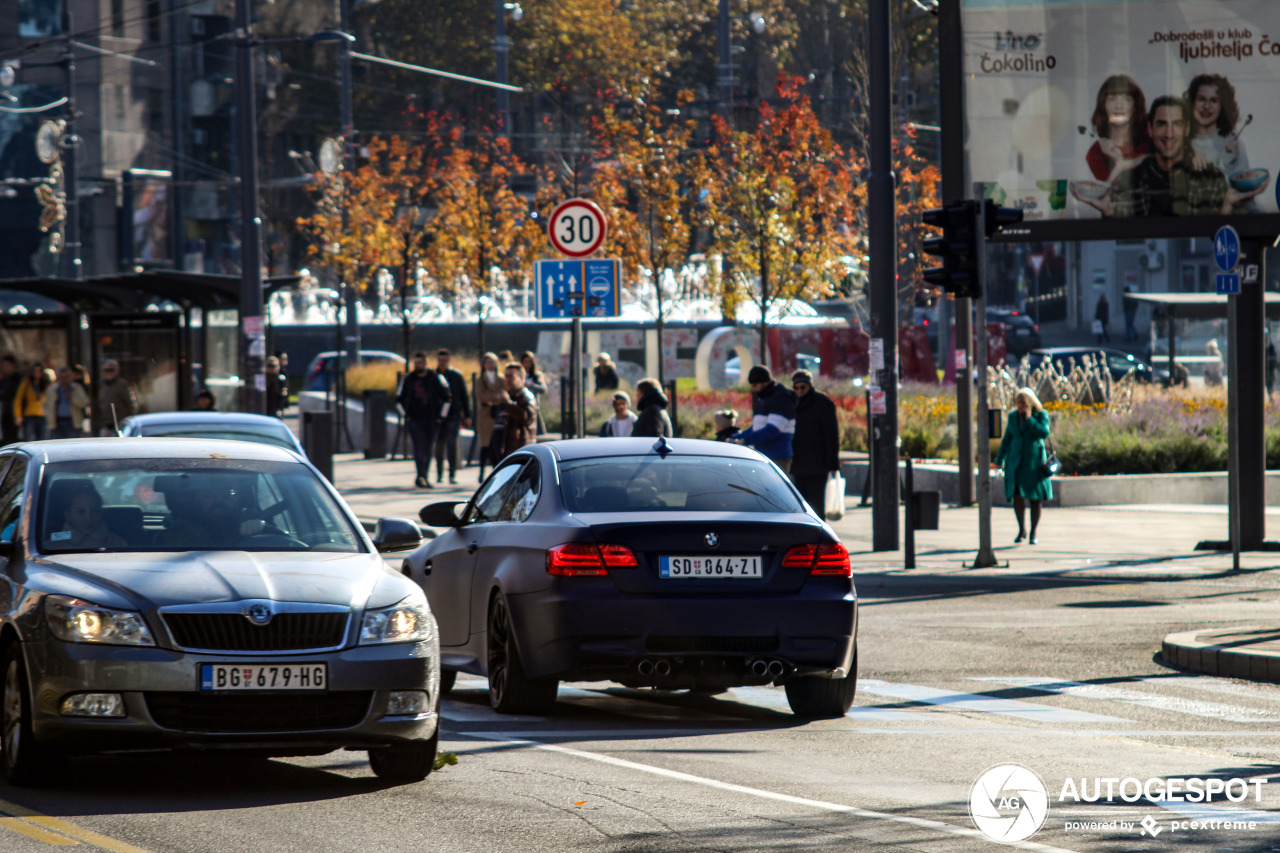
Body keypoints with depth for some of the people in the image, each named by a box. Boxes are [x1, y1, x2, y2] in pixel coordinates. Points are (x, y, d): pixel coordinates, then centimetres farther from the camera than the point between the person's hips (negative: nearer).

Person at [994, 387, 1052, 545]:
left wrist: (1029, 419, -17)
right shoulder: (1013, 416, 7)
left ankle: (1033, 533, 12)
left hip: (1034, 462, -2)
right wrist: (999, 460, 12)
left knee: (1035, 499, 0)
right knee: (1016, 495, -9)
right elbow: (1007, 439, 14)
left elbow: (1044, 433, -18)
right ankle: (1022, 530, 10)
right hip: (1016, 461, 2)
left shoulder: (1041, 415, -3)